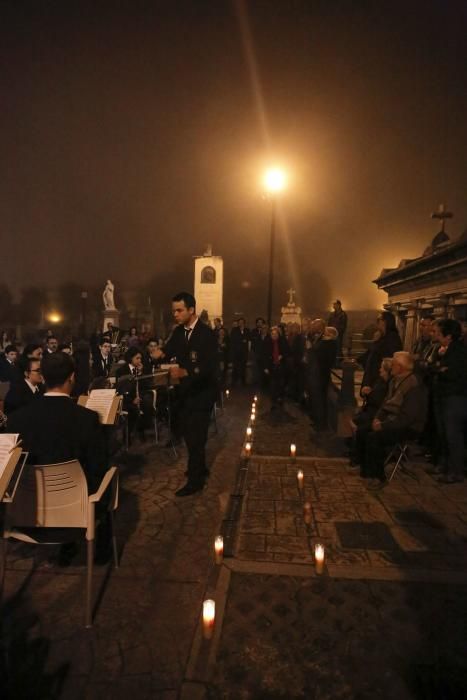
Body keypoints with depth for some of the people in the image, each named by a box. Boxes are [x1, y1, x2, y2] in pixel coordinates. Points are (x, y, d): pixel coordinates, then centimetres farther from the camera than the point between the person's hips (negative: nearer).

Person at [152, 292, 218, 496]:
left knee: (196, 435, -1)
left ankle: (195, 480, 15)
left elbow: (210, 367, -27)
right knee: (187, 432, 18)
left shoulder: (207, 333, -19)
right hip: (185, 390, 7)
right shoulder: (178, 331, 4)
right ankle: (199, 468, 39)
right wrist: (161, 353, -27)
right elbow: (169, 350, -4)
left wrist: (184, 372, -42)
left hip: (202, 391, -7)